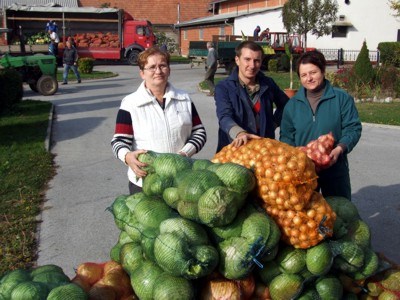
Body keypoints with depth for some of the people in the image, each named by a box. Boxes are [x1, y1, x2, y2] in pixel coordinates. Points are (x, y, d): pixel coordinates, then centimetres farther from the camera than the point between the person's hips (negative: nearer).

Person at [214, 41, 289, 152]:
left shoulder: (268, 84, 8)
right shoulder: (223, 87, -5)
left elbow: (285, 104, 24)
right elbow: (224, 117, -21)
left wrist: (274, 123, 10)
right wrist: (239, 133, -39)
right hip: (234, 148, -3)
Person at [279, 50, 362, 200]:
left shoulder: (342, 98, -5)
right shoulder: (293, 104, 4)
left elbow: (353, 129, -7)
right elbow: (286, 136, 7)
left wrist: (339, 148, -24)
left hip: (335, 168, -2)